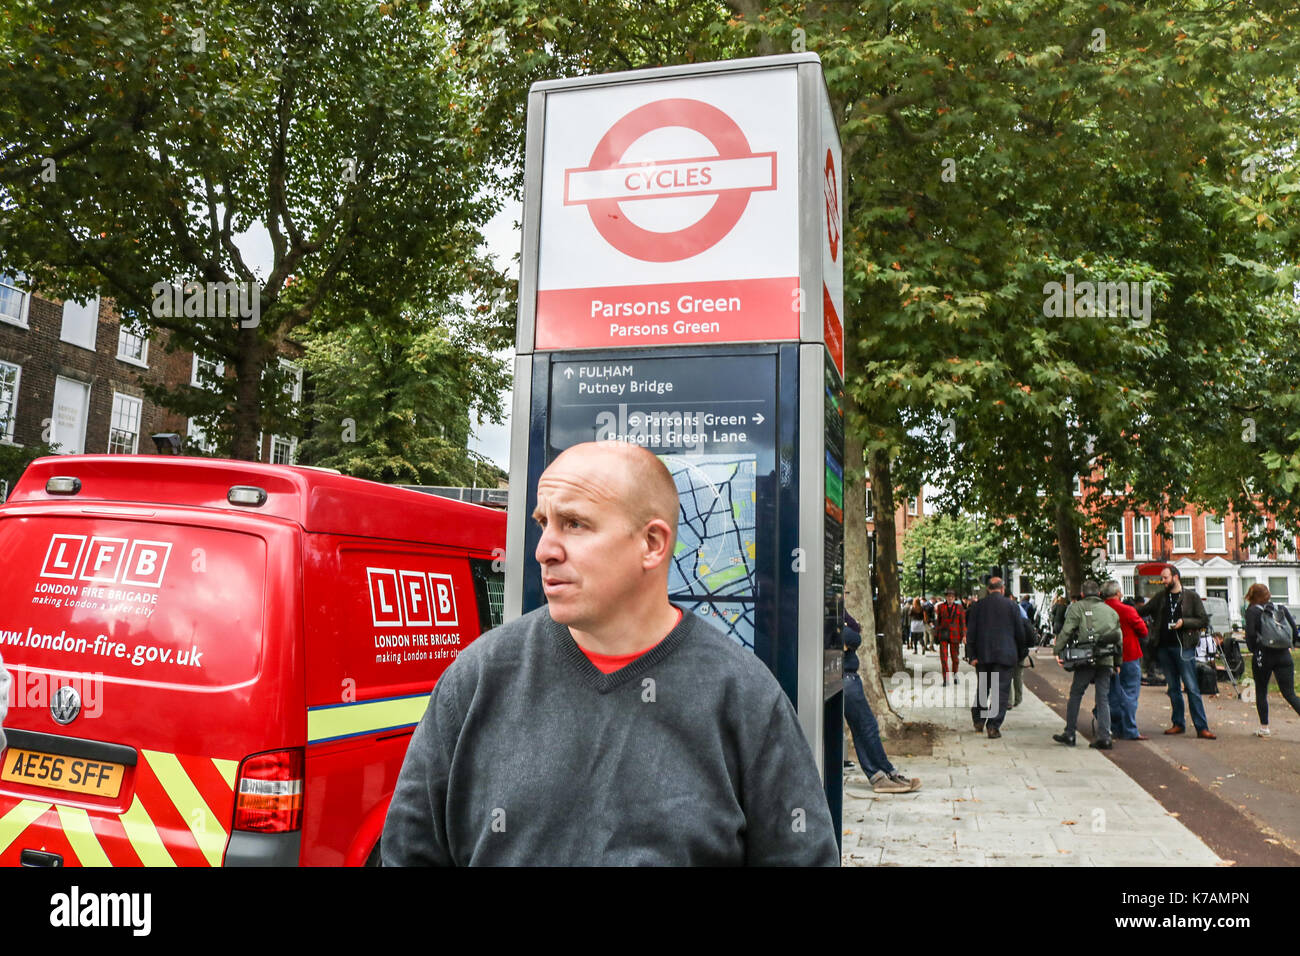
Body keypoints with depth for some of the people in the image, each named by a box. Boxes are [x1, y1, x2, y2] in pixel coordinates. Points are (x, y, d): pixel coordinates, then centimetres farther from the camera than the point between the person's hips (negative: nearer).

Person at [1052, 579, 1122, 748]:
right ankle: (1104, 737, 5)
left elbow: (1066, 631, -8)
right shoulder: (1111, 611, 16)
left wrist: (1058, 651, -5)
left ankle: (1069, 734, 8)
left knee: (1075, 695, 5)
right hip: (1106, 660, 4)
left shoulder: (1077, 607, 2)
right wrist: (1117, 663, 23)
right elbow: (1119, 637, 17)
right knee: (1103, 698, 8)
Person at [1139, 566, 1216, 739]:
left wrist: (1184, 622, -14)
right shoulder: (1160, 597, 13)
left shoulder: (1191, 596, 0)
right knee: (1173, 687, 10)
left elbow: (1204, 620, -1)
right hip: (1164, 647, 5)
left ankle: (1202, 728, -6)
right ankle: (1178, 723, 18)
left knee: (1192, 687, -7)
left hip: (1183, 647, -5)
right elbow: (1142, 612, 23)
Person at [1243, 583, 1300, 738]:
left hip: (1263, 656, -3)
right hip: (1284, 656, 3)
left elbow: (1250, 634, -13)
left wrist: (1253, 650, 2)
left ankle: (1264, 728, 14)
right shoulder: (1281, 608, 9)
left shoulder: (1252, 611, -4)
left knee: (1261, 692, 12)